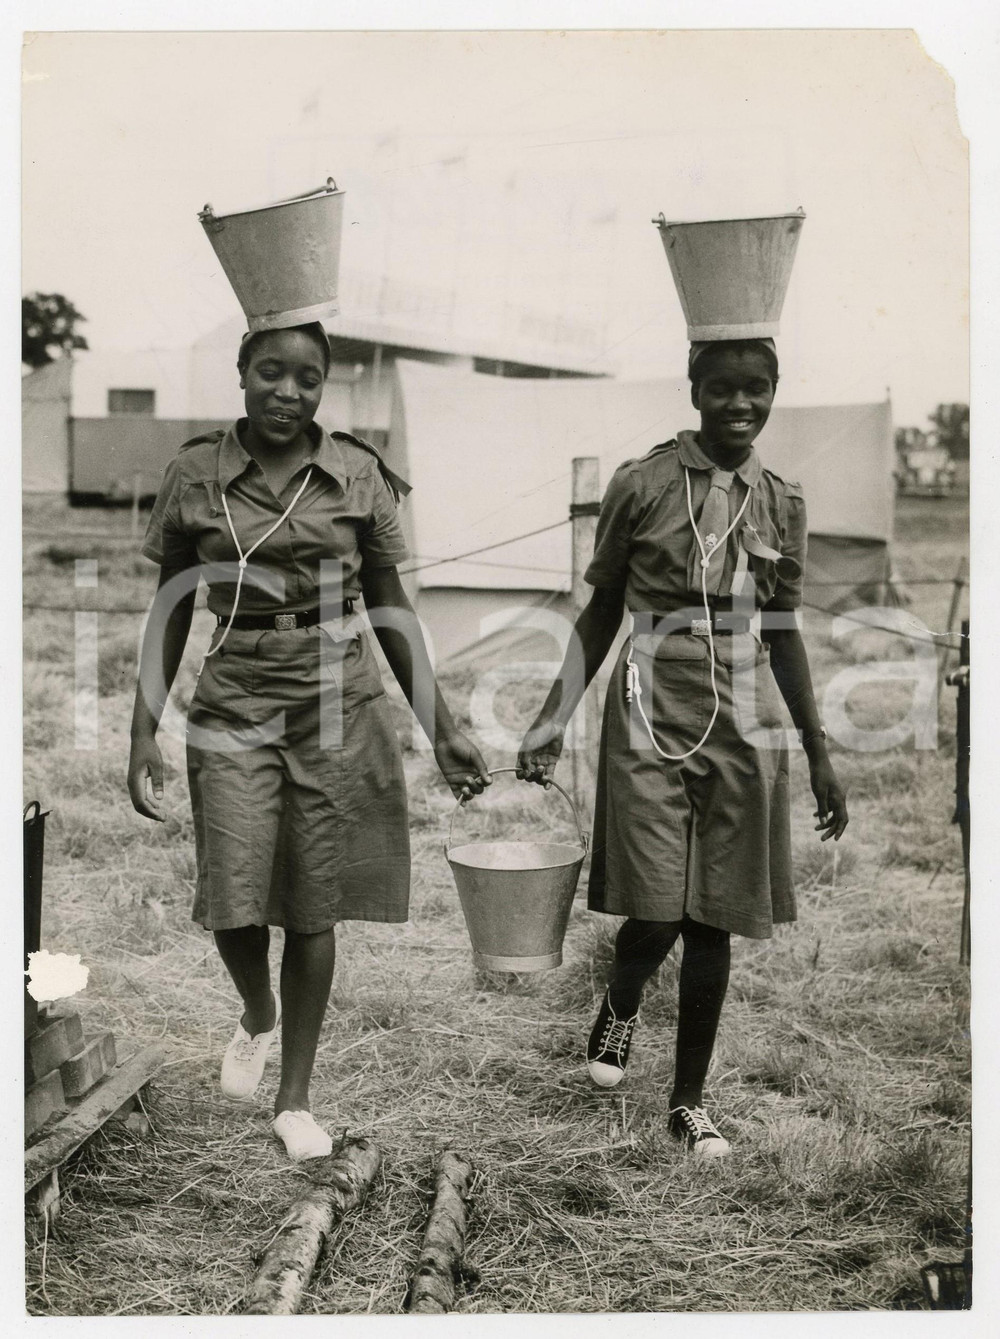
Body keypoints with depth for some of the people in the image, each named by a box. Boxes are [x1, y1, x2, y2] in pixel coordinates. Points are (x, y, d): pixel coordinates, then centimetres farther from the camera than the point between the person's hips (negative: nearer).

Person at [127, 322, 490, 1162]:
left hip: (340, 708, 0)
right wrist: (145, 733, 1)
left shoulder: (358, 474, 1)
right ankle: (257, 1017, 30)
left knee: (315, 910, 5)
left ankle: (295, 1099, 23)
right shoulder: (197, 475, 1)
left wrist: (442, 729, 4)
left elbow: (391, 609, 6)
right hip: (235, 709, 0)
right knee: (234, 903, -6)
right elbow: (171, 613, 6)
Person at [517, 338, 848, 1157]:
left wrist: (821, 755, 12)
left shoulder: (782, 505, 6)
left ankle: (690, 1101, 24)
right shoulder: (642, 485, -3)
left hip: (743, 725, 3)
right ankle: (621, 1004, 31)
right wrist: (556, 716, -5)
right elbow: (602, 612, 3)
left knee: (714, 920, 7)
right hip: (654, 718, -2)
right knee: (655, 916, -6)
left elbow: (783, 634, 12)